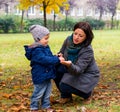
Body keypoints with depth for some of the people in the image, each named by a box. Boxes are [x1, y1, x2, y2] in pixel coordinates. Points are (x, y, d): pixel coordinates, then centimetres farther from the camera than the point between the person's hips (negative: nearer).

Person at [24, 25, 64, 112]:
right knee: (38, 93, 5)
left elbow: (50, 57, 18)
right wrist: (57, 59, -32)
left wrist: (56, 57, -2)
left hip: (47, 75, 9)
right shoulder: (36, 51, -24)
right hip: (40, 77, -9)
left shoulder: (45, 47, 8)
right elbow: (44, 59, -33)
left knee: (47, 92, 19)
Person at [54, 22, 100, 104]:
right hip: (73, 70, 6)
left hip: (87, 74, -6)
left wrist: (70, 65, -56)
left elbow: (78, 70, -35)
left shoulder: (87, 50, -30)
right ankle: (66, 96, 2)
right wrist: (59, 56, -22)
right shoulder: (69, 40, -14)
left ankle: (88, 93, 3)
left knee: (64, 85, -26)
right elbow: (62, 52, 3)